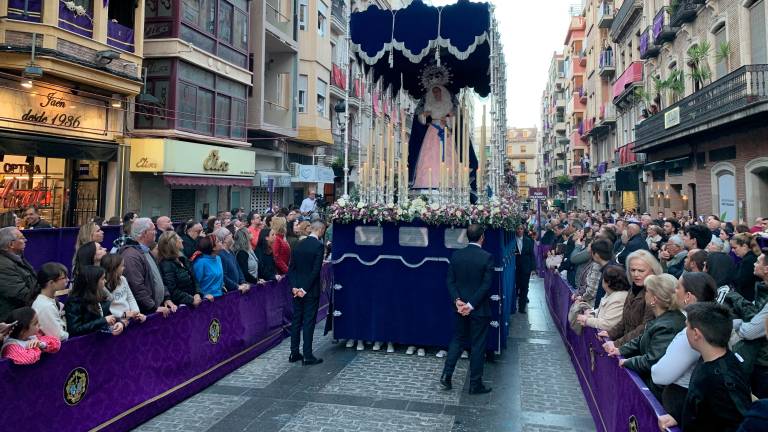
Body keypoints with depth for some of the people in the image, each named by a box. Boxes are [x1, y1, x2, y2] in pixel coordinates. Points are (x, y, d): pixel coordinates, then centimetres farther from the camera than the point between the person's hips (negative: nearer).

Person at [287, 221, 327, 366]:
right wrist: (305, 289, -13)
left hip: (297, 290, 6)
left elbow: (291, 268, 4)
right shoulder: (319, 246, -13)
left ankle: (294, 353, 20)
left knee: (296, 321, 13)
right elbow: (316, 270, -18)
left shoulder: (299, 245, 6)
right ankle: (307, 356, 4)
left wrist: (294, 287, 0)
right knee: (309, 322, 0)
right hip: (311, 290, -6)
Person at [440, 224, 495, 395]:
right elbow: (486, 285, -17)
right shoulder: (487, 257, -15)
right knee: (478, 346, 7)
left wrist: (457, 300, -7)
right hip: (479, 309, -4)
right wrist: (471, 305, -15)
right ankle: (475, 385, 17)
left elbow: (450, 281, -2)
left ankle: (446, 374, 16)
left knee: (457, 340, 20)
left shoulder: (456, 255, -2)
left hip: (460, 306, 4)